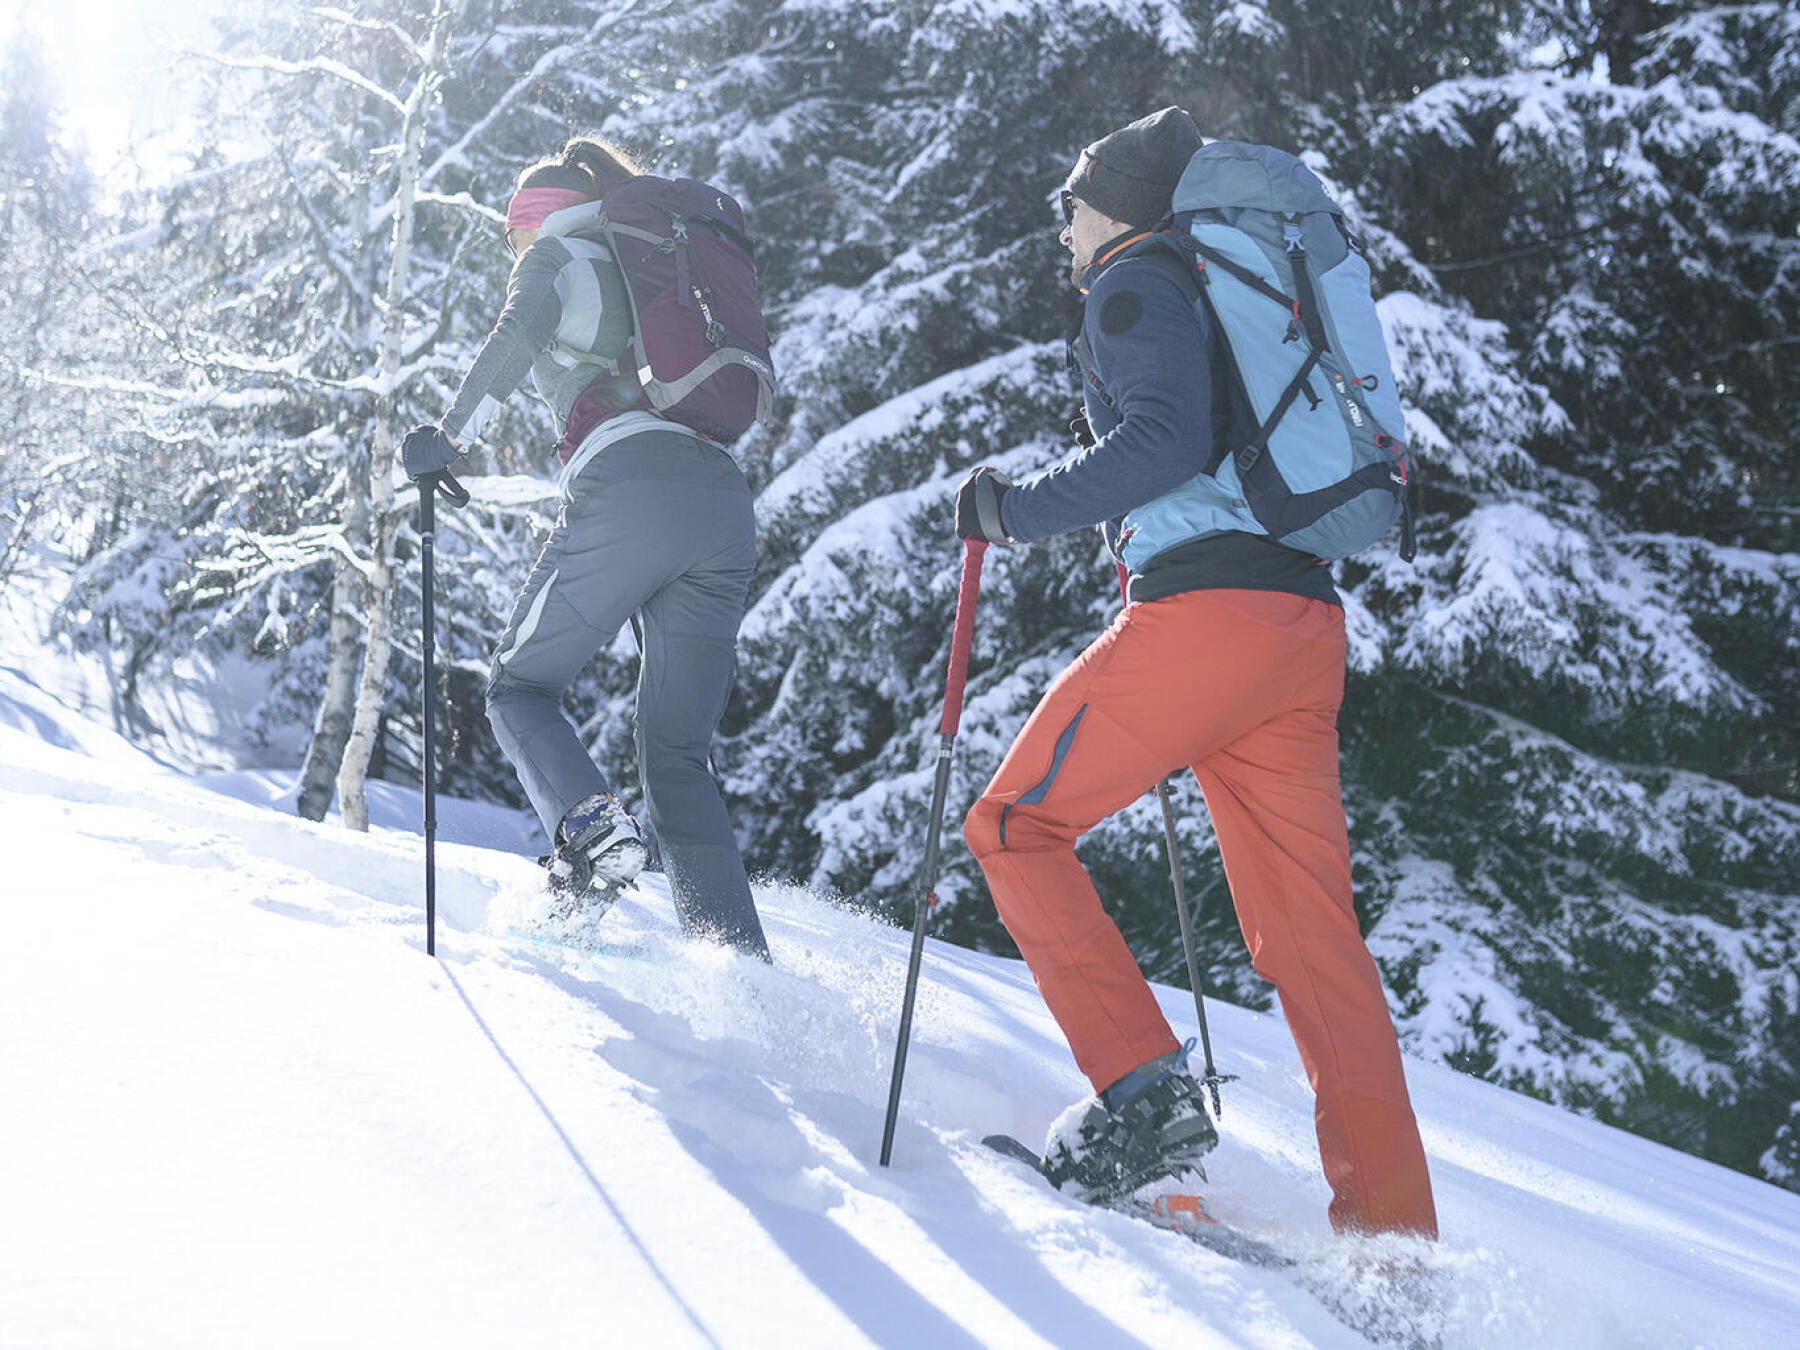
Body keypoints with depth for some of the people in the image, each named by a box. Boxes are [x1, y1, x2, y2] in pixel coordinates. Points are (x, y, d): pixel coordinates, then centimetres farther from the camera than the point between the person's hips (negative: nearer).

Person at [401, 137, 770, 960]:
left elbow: (520, 329, -7)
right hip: (727, 499, 6)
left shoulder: (556, 257, 15)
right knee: (678, 756, 10)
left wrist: (450, 439, 0)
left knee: (520, 687, 9)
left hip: (629, 489, -6)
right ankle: (741, 959, -3)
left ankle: (589, 828, -20)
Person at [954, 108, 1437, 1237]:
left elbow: (1165, 437, -15)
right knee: (1312, 935, 7)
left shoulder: (1135, 284, 2)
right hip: (1307, 624, 8)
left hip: (1208, 612, -8)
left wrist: (1020, 509, -8)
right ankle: (1395, 1236, 4)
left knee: (1017, 826, 3)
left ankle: (1144, 1090, -9)